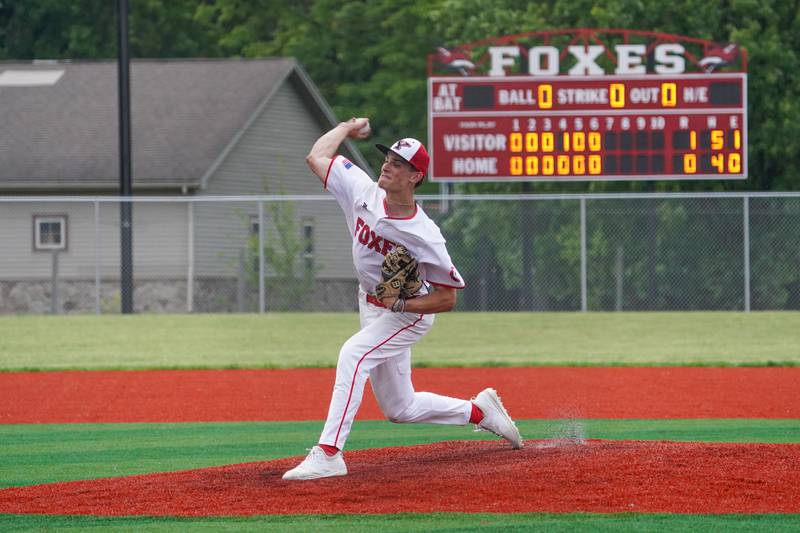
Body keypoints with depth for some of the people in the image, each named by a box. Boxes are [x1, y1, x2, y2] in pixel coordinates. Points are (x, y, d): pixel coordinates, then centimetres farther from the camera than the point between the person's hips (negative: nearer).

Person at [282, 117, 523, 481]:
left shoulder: (424, 236, -27)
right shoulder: (364, 192, -13)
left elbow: (448, 298, -20)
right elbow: (317, 156, -1)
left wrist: (400, 304, -30)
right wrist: (348, 127, 8)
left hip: (410, 312, -7)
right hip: (371, 307, 7)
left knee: (353, 354, -32)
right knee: (399, 408, 14)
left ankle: (329, 454, -36)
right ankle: (479, 412, 37)